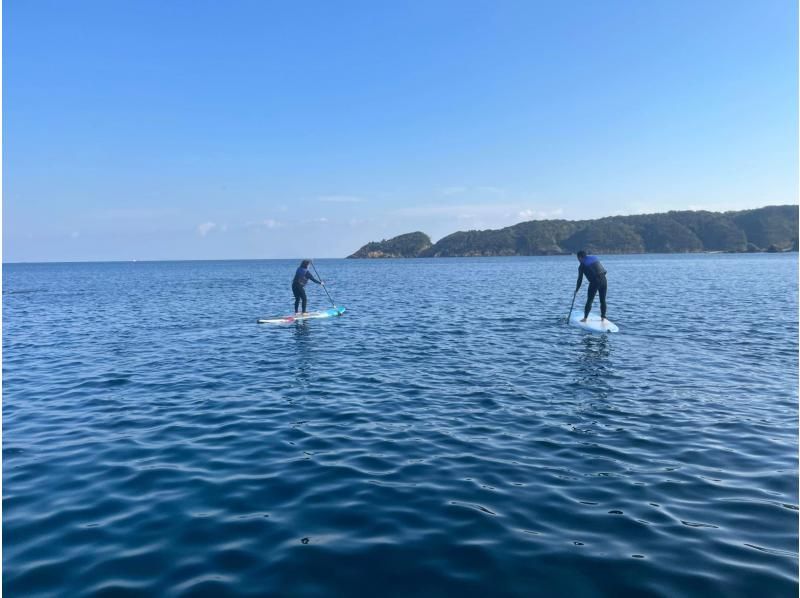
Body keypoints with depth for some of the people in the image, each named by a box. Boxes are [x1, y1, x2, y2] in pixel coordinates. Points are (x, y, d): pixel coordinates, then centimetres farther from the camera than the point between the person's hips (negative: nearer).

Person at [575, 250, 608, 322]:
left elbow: (580, 279, 4)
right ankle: (603, 317, 19)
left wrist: (577, 290, 13)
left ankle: (585, 318, 5)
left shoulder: (582, 265, 2)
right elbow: (603, 270, 19)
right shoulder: (594, 258, 16)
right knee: (603, 300, 14)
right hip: (604, 280, 5)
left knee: (589, 301, 3)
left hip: (594, 282, -5)